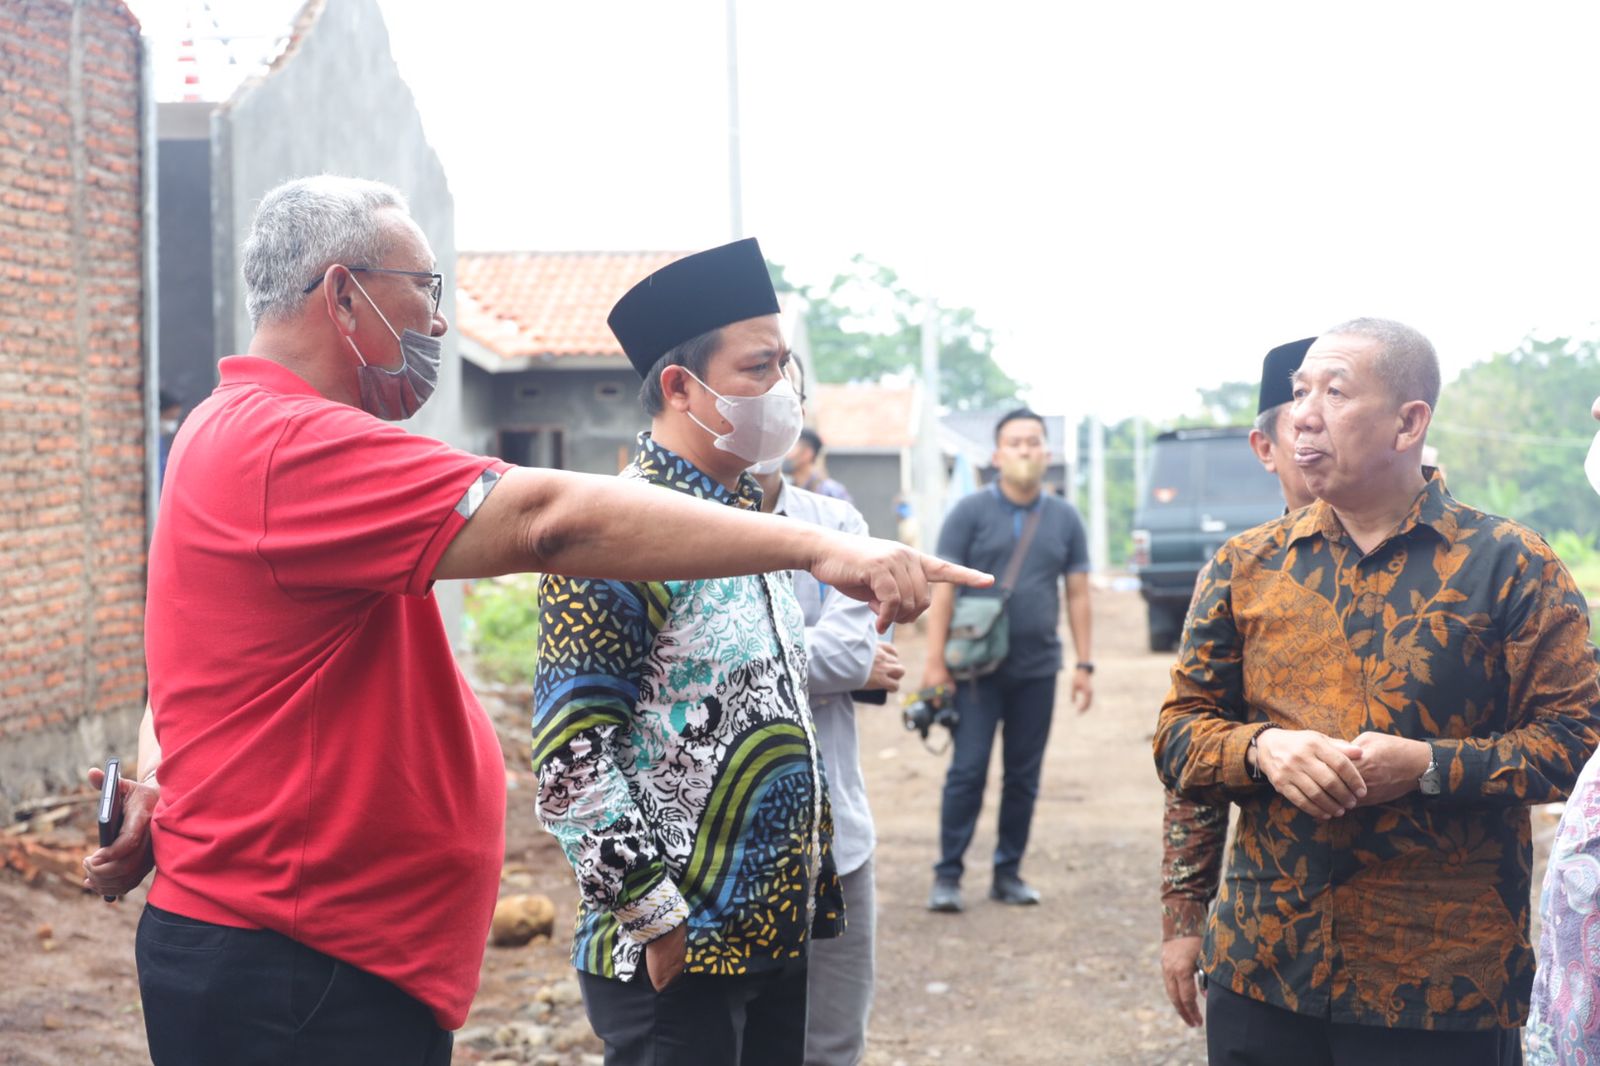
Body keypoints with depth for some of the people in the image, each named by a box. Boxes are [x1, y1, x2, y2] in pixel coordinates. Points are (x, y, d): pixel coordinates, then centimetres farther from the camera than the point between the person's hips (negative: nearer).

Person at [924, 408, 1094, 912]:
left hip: (1038, 668, 3)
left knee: (1024, 776, 8)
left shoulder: (1064, 519, 8)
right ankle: (947, 875, 2)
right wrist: (935, 662, -10)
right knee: (968, 770, -6)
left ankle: (1009, 872, 18)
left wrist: (1084, 665, 5)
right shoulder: (972, 512, -2)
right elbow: (944, 587, -5)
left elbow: (1077, 594, 10)